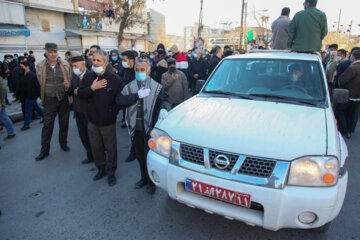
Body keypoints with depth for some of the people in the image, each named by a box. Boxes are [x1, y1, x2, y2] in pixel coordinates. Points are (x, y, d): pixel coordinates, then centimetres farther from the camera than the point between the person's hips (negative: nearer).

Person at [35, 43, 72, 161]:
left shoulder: (65, 64, 1)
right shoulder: (40, 66, 0)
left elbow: (71, 80, 8)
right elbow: (40, 83, 9)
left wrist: (68, 85, -12)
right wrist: (43, 96, 9)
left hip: (64, 98, 1)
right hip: (49, 99, -1)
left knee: (64, 123, 12)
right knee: (47, 125, 1)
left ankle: (63, 143, 32)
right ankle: (44, 150, 13)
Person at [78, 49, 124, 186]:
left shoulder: (115, 79, -10)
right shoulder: (88, 77, 2)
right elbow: (80, 94, -1)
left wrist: (113, 112, -10)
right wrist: (92, 88, -17)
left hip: (108, 121, -4)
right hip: (92, 120, 4)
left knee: (111, 148, 6)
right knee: (95, 147, 16)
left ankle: (111, 172, 25)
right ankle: (101, 169, 36)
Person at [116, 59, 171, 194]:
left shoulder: (157, 88, -2)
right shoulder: (129, 87, 6)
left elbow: (165, 100, -15)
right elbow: (119, 101, -8)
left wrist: (164, 108, -38)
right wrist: (137, 95, -18)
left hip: (150, 128, -4)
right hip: (135, 129, 4)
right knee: (140, 156, 18)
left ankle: (151, 182, 24)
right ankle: (144, 178, 40)